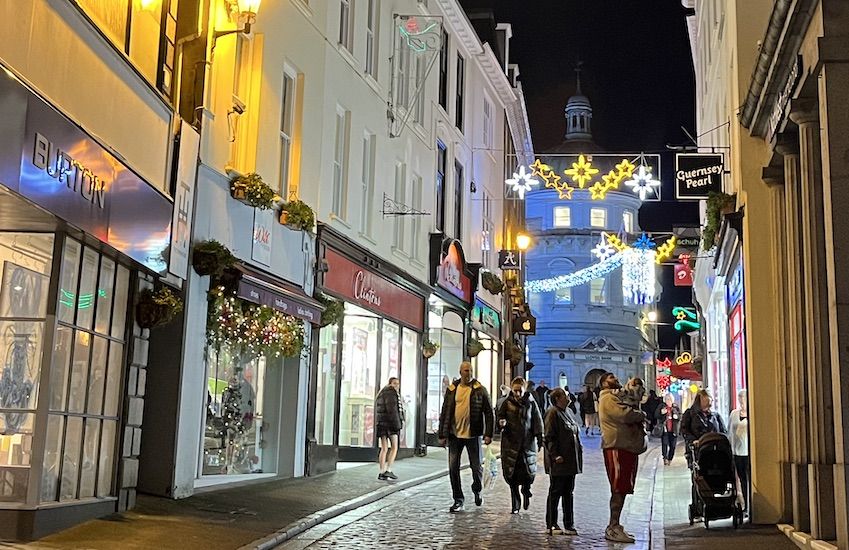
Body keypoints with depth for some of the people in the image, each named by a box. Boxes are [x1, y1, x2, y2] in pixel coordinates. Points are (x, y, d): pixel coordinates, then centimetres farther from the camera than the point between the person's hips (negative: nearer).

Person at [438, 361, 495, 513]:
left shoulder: (480, 390, -2)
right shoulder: (452, 389, 5)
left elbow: (489, 413, -1)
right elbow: (445, 412, 7)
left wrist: (488, 434, -9)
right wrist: (442, 435, 3)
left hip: (473, 434, -2)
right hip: (455, 434, 2)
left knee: (477, 466, 5)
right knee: (453, 468, 1)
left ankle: (477, 490, 34)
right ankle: (458, 500, 13)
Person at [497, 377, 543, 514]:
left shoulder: (531, 403, 1)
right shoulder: (507, 403, 1)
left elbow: (537, 421, 3)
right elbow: (499, 415, 10)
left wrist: (539, 438, -3)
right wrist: (501, 422, -14)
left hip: (527, 442, 0)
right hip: (510, 442, 0)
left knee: (529, 471, -1)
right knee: (512, 473, -1)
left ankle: (526, 492, 32)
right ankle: (515, 504, 10)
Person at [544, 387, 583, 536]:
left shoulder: (567, 413, 16)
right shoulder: (553, 413, -10)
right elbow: (549, 438, -15)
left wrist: (579, 450, 13)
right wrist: (555, 455, -21)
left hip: (571, 461, 8)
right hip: (559, 462, -8)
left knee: (568, 493, 11)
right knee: (555, 492, 0)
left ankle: (569, 525, 17)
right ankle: (551, 525, 8)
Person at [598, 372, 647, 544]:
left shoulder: (616, 398, 27)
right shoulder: (607, 398, -6)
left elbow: (630, 416, 20)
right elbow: (625, 414, -21)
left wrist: (637, 416, -3)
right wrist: (640, 415, -2)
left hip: (628, 447, 10)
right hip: (617, 447, -10)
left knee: (622, 489, 11)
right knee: (619, 489, -11)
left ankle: (614, 526, 16)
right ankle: (613, 528, -9)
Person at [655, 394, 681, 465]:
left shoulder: (676, 407, 10)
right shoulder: (661, 407, 5)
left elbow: (680, 417, 11)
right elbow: (656, 416, 2)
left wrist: (677, 416, -11)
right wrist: (661, 413, -16)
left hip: (673, 430, 2)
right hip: (664, 429, -2)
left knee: (672, 445, 4)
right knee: (664, 443, -16)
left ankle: (670, 459, 15)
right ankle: (665, 458, -21)